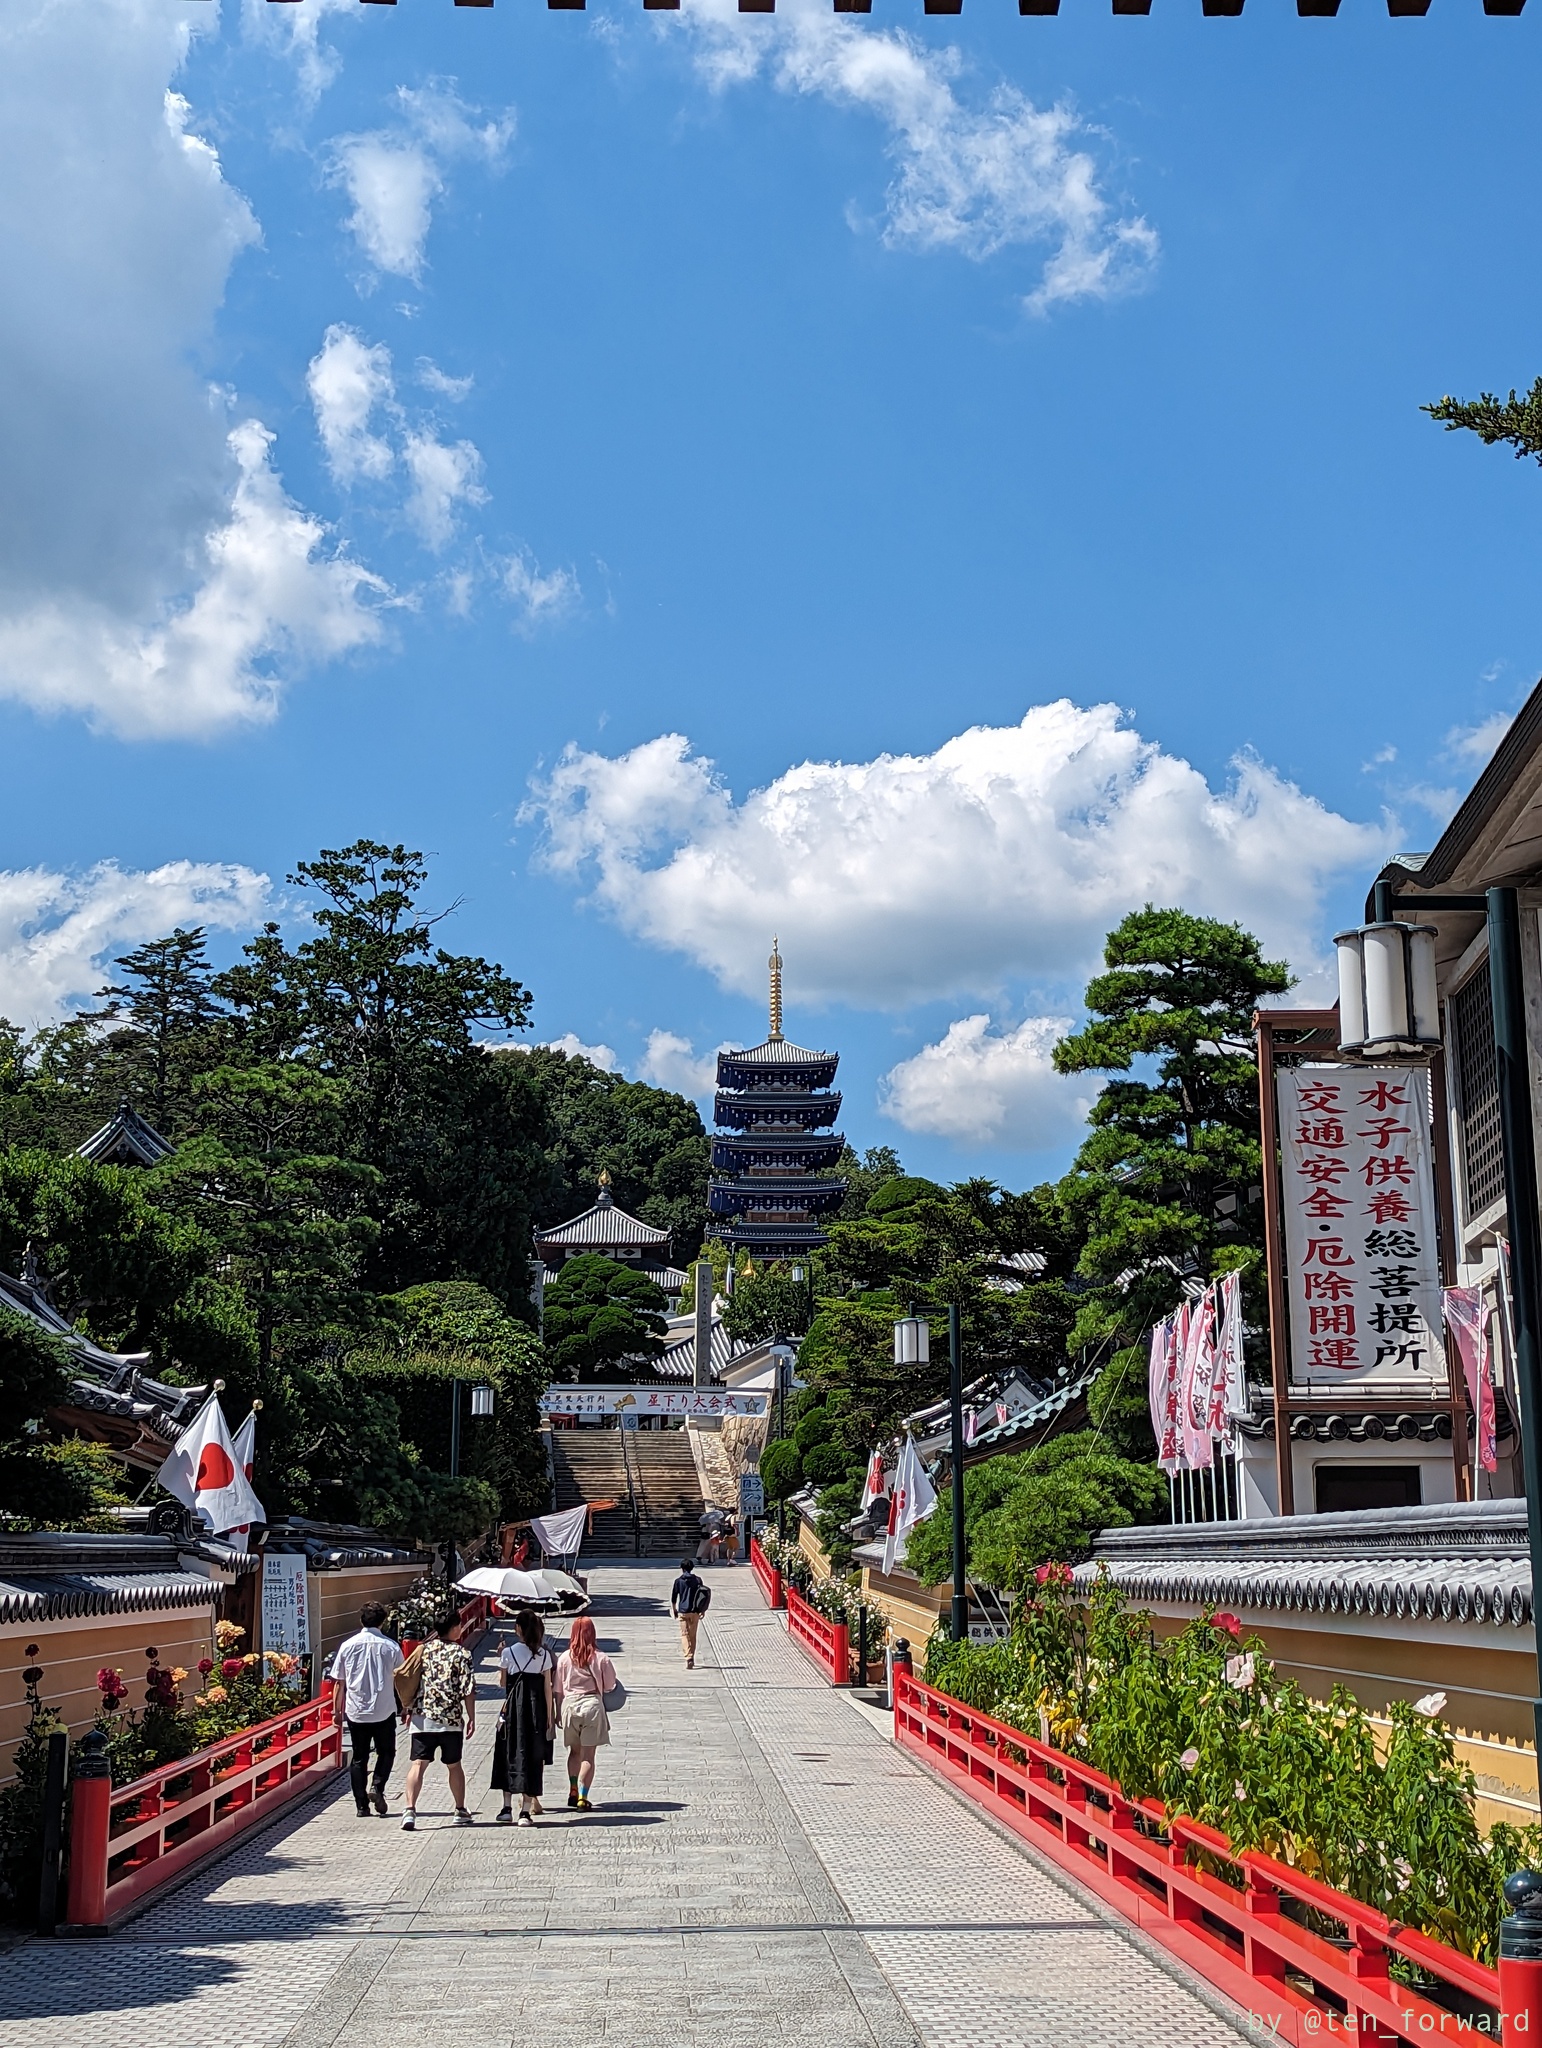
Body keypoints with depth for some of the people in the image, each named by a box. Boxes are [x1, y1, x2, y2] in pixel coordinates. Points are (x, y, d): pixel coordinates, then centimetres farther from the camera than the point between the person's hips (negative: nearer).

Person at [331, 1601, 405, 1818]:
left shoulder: (348, 1646, 0)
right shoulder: (391, 1647, -3)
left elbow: (339, 1682, 3)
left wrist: (337, 1709, 14)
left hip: (356, 1712, 1)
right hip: (384, 1711, -1)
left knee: (358, 1758, 10)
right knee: (386, 1752, 16)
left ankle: (362, 1806, 6)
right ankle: (378, 1788, -6)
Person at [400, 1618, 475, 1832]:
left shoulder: (423, 1651, 6)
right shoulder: (461, 1654, -4)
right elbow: (468, 1690, -7)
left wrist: (408, 1708, 21)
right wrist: (471, 1718, 0)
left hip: (423, 1718, 1)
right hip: (451, 1719, -1)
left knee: (418, 1764, -5)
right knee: (454, 1766, 14)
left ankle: (410, 1809, -22)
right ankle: (461, 1811, 25)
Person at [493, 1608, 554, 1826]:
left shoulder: (509, 1652, -5)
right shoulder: (544, 1654, 0)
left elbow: (503, 1682, 2)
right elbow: (547, 1686, 1)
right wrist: (550, 1715, 7)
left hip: (514, 1706, -1)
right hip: (537, 1708, 1)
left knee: (509, 1754, 12)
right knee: (533, 1757, 5)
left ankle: (507, 1807, 13)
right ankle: (526, 1810, 2)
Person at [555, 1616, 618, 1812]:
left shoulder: (564, 1658, -2)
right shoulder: (601, 1658, -6)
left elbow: (559, 1690, 3)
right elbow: (609, 1686, 3)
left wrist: (558, 1713, 12)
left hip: (569, 1705, 2)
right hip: (593, 1704, -2)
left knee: (575, 1751, 21)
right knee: (589, 1755, 3)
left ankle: (573, 1791, 19)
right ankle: (582, 1797, -3)